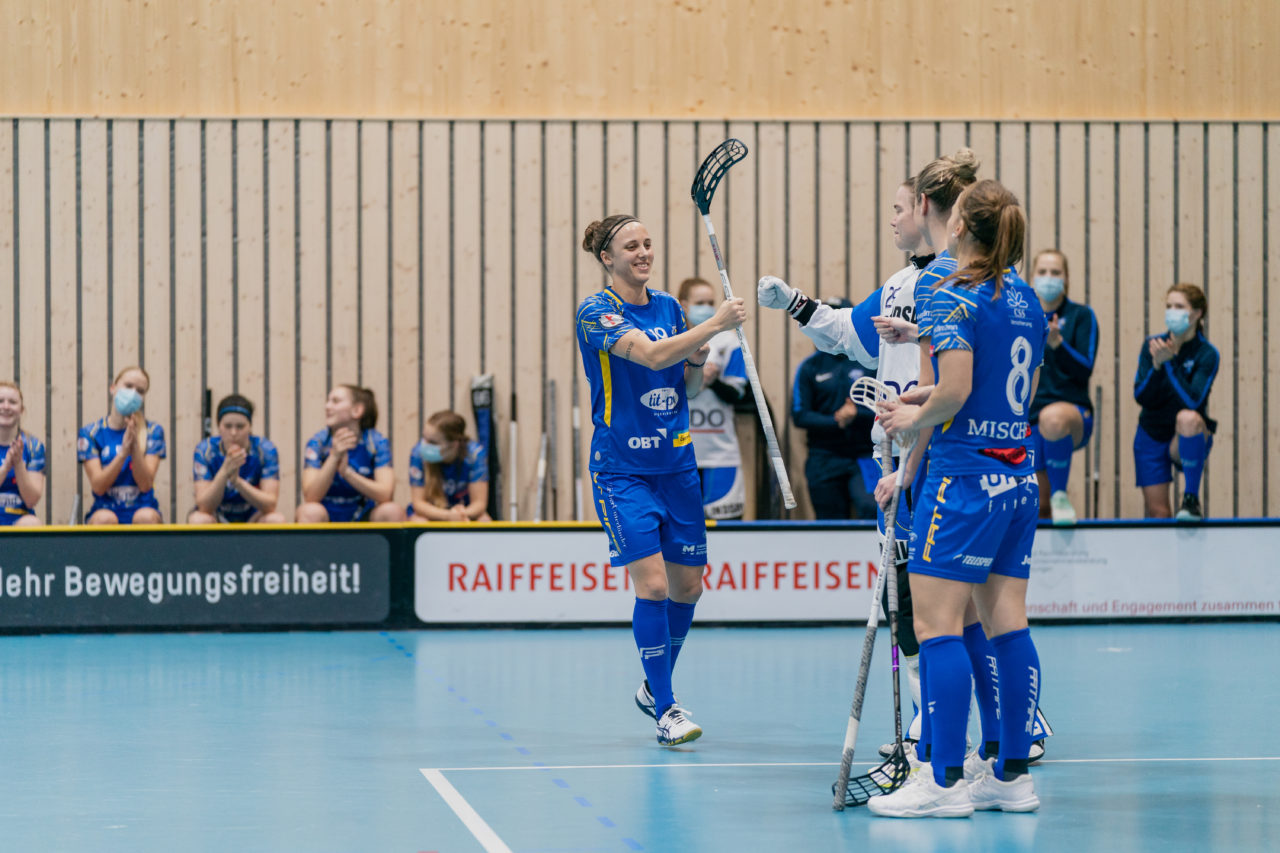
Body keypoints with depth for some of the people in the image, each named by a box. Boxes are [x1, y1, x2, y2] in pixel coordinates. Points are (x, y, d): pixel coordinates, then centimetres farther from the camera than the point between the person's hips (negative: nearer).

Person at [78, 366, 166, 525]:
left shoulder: (153, 432, 4)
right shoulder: (91, 433, 3)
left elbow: (145, 484, -6)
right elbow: (98, 486, -7)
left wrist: (135, 445, -21)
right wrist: (123, 452, -21)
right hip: (105, 509, -1)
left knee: (146, 517, -34)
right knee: (105, 518, -35)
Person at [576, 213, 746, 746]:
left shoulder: (669, 306, 9)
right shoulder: (596, 312, -11)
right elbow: (651, 355, -27)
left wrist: (697, 363, -4)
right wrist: (714, 325, -30)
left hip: (677, 463, 6)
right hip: (622, 468, -6)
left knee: (687, 586, 8)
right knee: (652, 583, -15)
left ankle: (655, 688, 29)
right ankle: (664, 710, -8)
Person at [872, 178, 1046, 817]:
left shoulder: (954, 298, -11)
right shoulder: (1025, 301, 13)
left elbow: (957, 390, -20)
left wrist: (916, 418, -1)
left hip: (965, 473, -8)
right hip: (1019, 476, 8)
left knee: (936, 624, -5)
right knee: (1007, 625, 9)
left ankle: (946, 781, -7)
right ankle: (1011, 775, 10)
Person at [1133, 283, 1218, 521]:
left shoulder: (1207, 354, -11)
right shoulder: (1152, 345, -2)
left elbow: (1193, 401, -25)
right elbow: (1141, 397, -10)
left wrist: (1169, 362, -29)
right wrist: (1156, 365, -25)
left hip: (1188, 439, -3)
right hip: (1152, 437, 3)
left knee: (1188, 417, -38)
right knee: (1156, 513, -7)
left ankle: (1191, 498, -29)